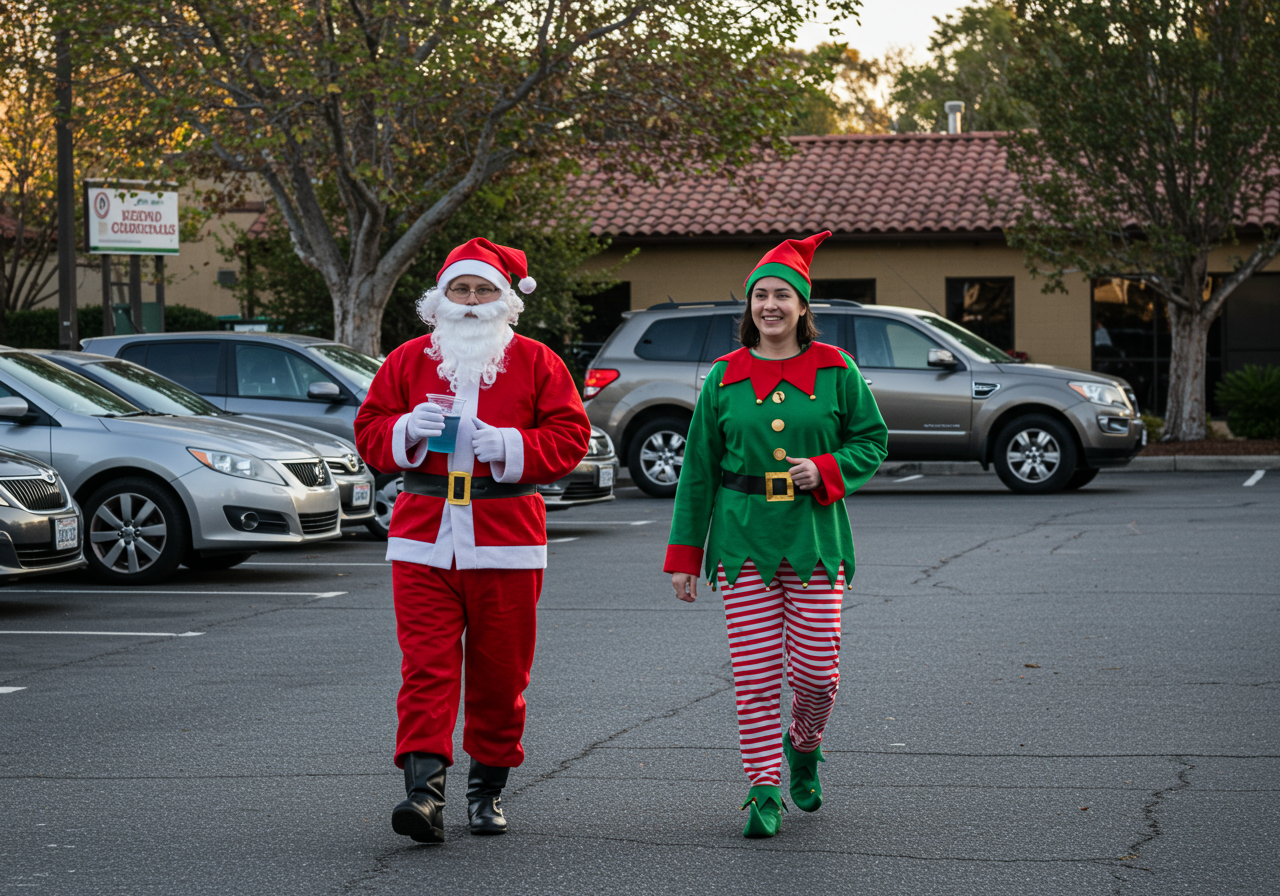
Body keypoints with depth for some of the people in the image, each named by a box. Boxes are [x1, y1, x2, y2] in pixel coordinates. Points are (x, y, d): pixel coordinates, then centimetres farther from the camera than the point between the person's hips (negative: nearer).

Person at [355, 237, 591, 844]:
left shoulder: (534, 363, 6)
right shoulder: (408, 361, 10)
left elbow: (569, 436, 3)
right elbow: (369, 432, 11)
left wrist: (514, 446, -13)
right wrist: (408, 429, -9)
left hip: (505, 542, 0)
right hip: (423, 537, 0)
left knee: (499, 673, 6)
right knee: (426, 666, -10)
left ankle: (488, 790, 20)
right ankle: (424, 789, -16)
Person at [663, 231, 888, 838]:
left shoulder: (836, 372, 3)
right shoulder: (725, 379, 5)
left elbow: (872, 440, 10)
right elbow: (698, 470, 9)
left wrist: (826, 470, -11)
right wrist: (683, 555, 7)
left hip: (813, 537, 0)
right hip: (743, 539, 0)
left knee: (815, 669, -3)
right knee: (756, 674, -3)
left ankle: (803, 746, 29)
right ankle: (764, 791, 6)